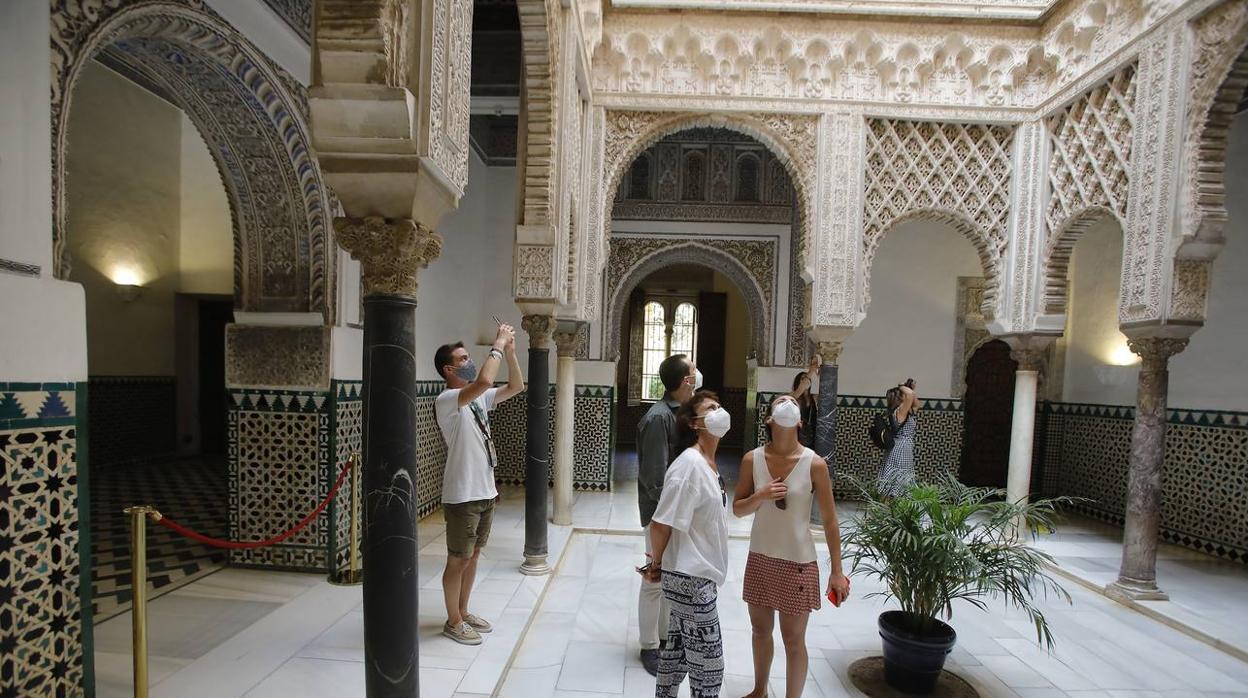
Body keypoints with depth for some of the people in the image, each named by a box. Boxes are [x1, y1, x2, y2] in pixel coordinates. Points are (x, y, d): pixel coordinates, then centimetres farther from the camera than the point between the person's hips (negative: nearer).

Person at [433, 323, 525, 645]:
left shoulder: (478, 399, 9)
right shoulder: (447, 400, -18)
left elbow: (516, 387, 9)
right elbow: (485, 380, -36)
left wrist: (510, 350, -2)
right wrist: (498, 344, -24)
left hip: (485, 492, 9)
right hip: (462, 496, -8)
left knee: (473, 556, 19)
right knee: (458, 560, 7)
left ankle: (463, 613, 35)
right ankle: (453, 622, 24)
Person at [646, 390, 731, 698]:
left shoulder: (709, 463, 5)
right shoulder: (689, 464, -23)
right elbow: (661, 523, -23)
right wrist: (657, 563, -7)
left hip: (697, 574, 8)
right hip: (690, 577, -8)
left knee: (678, 647, 22)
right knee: (709, 663, 7)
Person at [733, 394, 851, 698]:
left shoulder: (814, 464, -13)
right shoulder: (752, 459, -7)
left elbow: (830, 521, -6)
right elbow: (737, 509, 1)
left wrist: (837, 571, -5)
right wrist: (760, 496, -19)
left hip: (798, 562, -3)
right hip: (759, 559, 3)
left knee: (794, 640, 9)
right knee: (760, 630, 21)